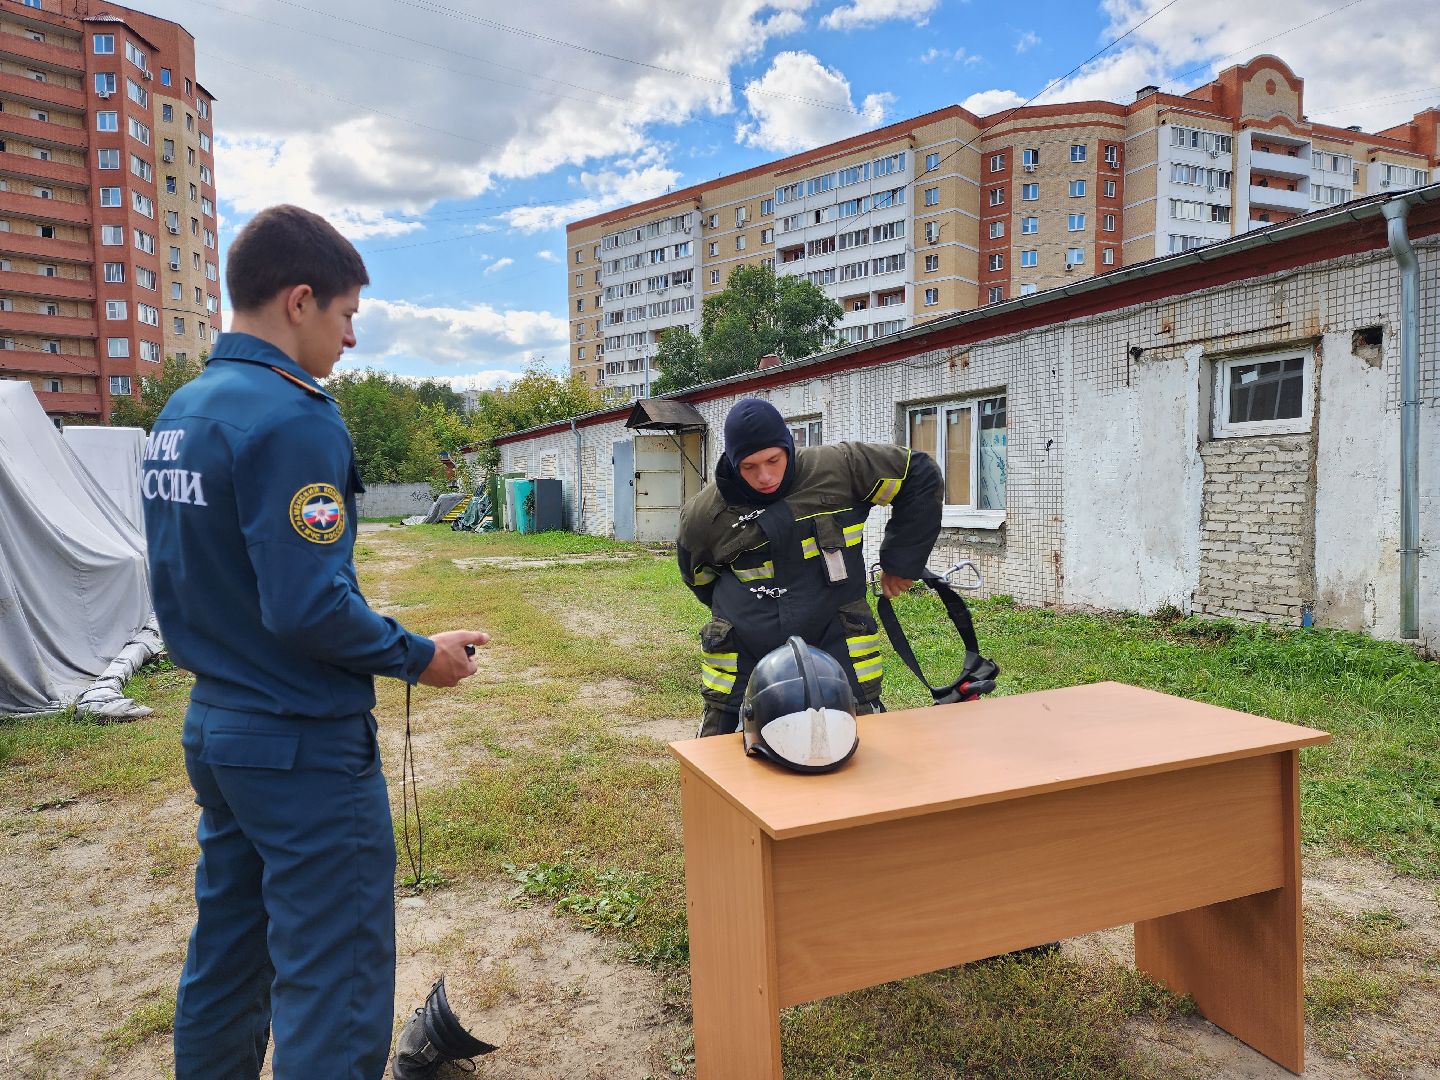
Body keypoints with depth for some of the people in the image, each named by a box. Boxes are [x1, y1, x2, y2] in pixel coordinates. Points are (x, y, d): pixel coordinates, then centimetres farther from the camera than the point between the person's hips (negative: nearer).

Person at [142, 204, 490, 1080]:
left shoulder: (178, 414, 9)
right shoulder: (294, 418, -20)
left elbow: (181, 578, 14)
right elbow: (307, 605, -25)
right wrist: (421, 657, -12)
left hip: (213, 725, 9)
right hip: (305, 744, -9)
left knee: (226, 962, 22)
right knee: (334, 992, 3)